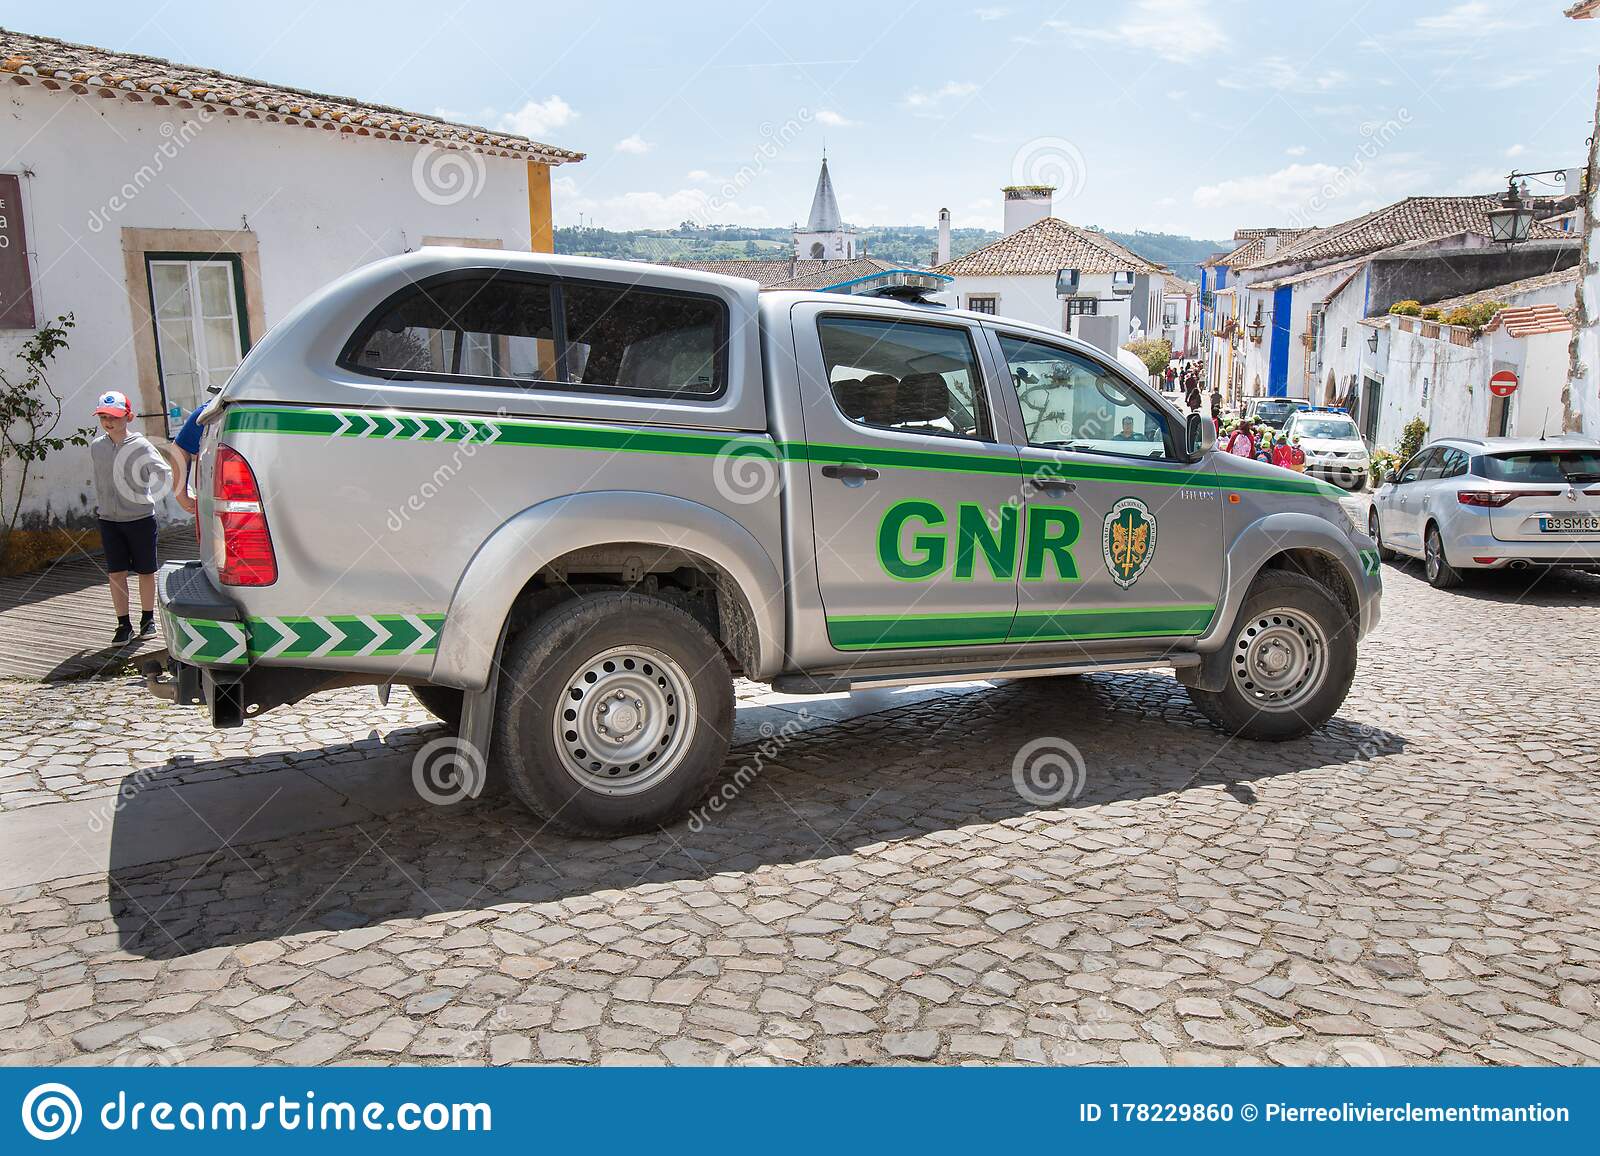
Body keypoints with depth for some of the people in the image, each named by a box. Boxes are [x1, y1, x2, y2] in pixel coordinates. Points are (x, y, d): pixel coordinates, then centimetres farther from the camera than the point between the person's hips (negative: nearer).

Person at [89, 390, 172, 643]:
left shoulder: (141, 446, -10)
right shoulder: (96, 447, 3)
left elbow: (165, 474, -5)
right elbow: (99, 478, 18)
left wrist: (147, 496, -10)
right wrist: (102, 504, 16)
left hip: (140, 519, -3)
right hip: (109, 520, 3)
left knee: (145, 571, 8)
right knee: (115, 573, 2)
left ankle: (148, 618, 22)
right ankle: (123, 624, 10)